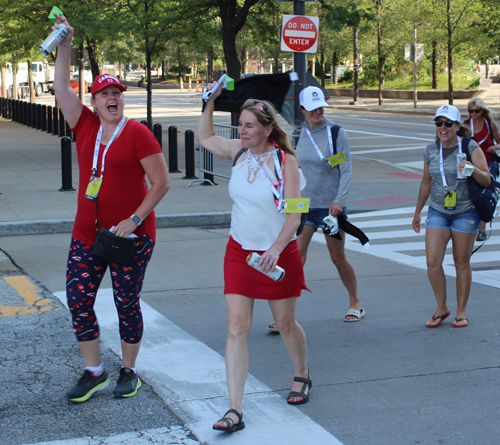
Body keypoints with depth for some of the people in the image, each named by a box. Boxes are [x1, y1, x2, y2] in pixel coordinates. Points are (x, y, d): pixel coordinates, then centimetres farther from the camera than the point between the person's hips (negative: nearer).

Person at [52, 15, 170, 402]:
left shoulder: (138, 133, -9)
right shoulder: (85, 126, 6)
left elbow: (162, 182, -11)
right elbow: (61, 88, 5)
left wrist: (134, 220, -16)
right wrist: (64, 45, -1)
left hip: (131, 235, -5)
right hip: (87, 234, 5)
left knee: (127, 305, 5)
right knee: (78, 301, 4)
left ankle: (129, 372, 23)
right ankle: (94, 371, 19)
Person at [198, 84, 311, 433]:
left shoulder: (285, 162, -13)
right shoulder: (238, 151, 0)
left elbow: (294, 214, -17)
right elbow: (204, 137, 19)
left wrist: (276, 248, -31)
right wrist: (210, 102, 7)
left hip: (279, 254, -3)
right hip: (239, 252, 3)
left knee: (286, 324, 13)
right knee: (236, 327, -8)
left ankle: (302, 375, 44)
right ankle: (235, 410, -9)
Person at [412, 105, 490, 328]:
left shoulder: (470, 147, -7)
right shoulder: (431, 150, 3)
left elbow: (486, 181, -8)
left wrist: (473, 170, -29)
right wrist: (418, 212, 21)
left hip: (466, 211, -3)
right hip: (437, 211, 3)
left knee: (462, 262, 4)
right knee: (432, 261, -8)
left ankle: (461, 311, 18)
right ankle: (441, 308, 9)